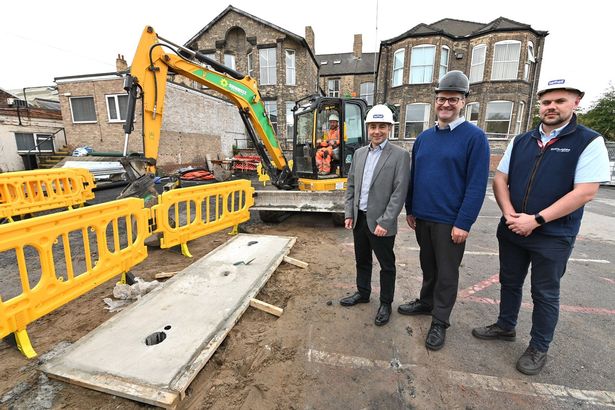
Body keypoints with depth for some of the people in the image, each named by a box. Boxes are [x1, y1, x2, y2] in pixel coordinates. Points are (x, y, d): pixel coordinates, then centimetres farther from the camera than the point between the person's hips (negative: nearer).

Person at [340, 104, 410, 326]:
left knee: (386, 265, 11)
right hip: (359, 218, 5)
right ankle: (362, 293, 41)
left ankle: (386, 303, 30)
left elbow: (399, 192, -14)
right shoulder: (359, 153, 8)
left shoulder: (400, 155, -9)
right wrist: (349, 213, 5)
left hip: (380, 222, -5)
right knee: (362, 260, 20)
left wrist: (384, 222, -17)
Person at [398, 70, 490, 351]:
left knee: (446, 273, 9)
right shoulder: (423, 137, 7)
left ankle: (439, 322, 24)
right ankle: (426, 302, 40)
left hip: (450, 222, -5)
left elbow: (477, 185, -13)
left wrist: (463, 223, -17)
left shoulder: (474, 137, -9)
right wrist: (410, 209, 9)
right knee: (428, 265, 20)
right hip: (422, 218, 5)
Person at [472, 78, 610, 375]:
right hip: (511, 230, 4)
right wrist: (510, 214, -11)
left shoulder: (589, 142, -7)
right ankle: (505, 326, 39)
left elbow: (585, 192, -15)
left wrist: (535, 220, -19)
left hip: (553, 236, -4)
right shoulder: (521, 141, 6)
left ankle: (538, 348, 30)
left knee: (545, 294, 11)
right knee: (509, 283, 18)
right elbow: (500, 179, 4)